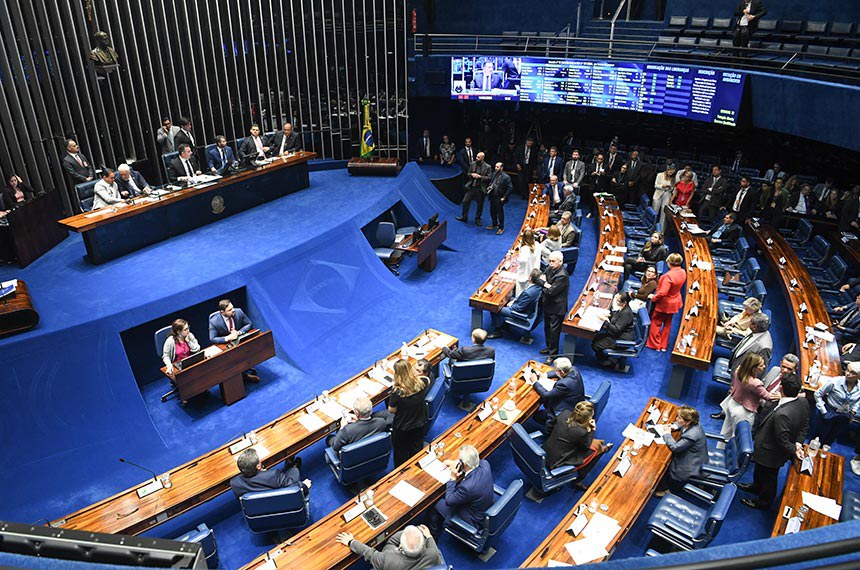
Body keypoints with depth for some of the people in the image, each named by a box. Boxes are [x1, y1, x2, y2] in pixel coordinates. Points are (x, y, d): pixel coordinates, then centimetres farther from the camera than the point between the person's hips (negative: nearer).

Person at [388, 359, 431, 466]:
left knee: (401, 454, 22)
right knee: (416, 451, 27)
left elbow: (391, 410, -16)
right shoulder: (422, 383, -23)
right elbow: (427, 380, 4)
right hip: (420, 425, 4)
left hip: (401, 428, -3)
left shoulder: (397, 392, -33)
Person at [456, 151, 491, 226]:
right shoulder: (472, 164, 2)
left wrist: (480, 176, -21)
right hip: (471, 187, 3)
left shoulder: (487, 167, -10)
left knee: (480, 205, 8)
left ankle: (477, 219, 26)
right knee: (465, 201, 5)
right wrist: (472, 174, -12)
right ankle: (464, 217, 22)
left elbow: (489, 178, -11)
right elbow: (468, 174, 11)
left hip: (480, 188, -3)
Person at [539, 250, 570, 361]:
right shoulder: (550, 268, -1)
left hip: (557, 307, -9)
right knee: (547, 327, 22)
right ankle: (549, 347, 40)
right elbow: (540, 279, 5)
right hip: (547, 304, 9)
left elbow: (551, 292, -27)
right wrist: (545, 284, -16)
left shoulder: (562, 276, -28)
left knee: (554, 330, 2)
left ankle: (553, 353, 14)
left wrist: (545, 285, -9)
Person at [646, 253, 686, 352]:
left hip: (664, 303, -8)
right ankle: (664, 345, 28)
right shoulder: (683, 272, -7)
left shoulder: (668, 276, -33)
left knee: (656, 323, 11)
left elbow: (662, 293, -32)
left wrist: (653, 297, -17)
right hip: (675, 302, 8)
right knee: (667, 324, 19)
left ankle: (654, 345, 19)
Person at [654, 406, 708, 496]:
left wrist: (667, 434, -16)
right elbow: (680, 423, 13)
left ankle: (663, 489, 25)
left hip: (691, 468, -8)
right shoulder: (693, 424, -11)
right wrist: (675, 426, -7)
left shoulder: (692, 435, -37)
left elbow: (675, 447, -29)